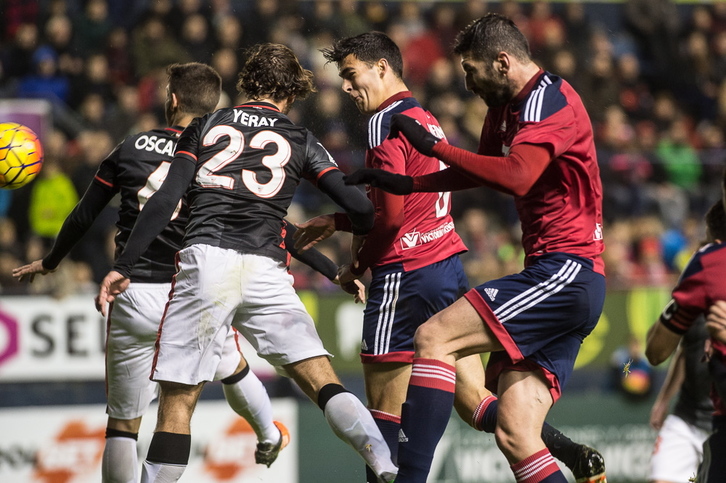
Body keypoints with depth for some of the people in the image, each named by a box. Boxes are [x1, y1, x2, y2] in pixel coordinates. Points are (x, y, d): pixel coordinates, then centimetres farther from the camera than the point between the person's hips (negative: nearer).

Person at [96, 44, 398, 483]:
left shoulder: (206, 126, 17)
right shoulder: (301, 141, 16)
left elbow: (166, 201, 7)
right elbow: (358, 206, 7)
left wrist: (124, 266, 7)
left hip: (206, 259, 0)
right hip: (266, 270, 0)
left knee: (177, 399, 2)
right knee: (323, 382, -2)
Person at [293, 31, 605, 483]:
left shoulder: (385, 123, -9)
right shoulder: (427, 119, 19)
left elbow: (390, 215, -17)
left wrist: (359, 263, -1)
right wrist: (335, 222, 23)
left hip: (407, 273, -9)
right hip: (450, 269, 9)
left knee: (385, 410, -3)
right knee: (474, 401, 3)